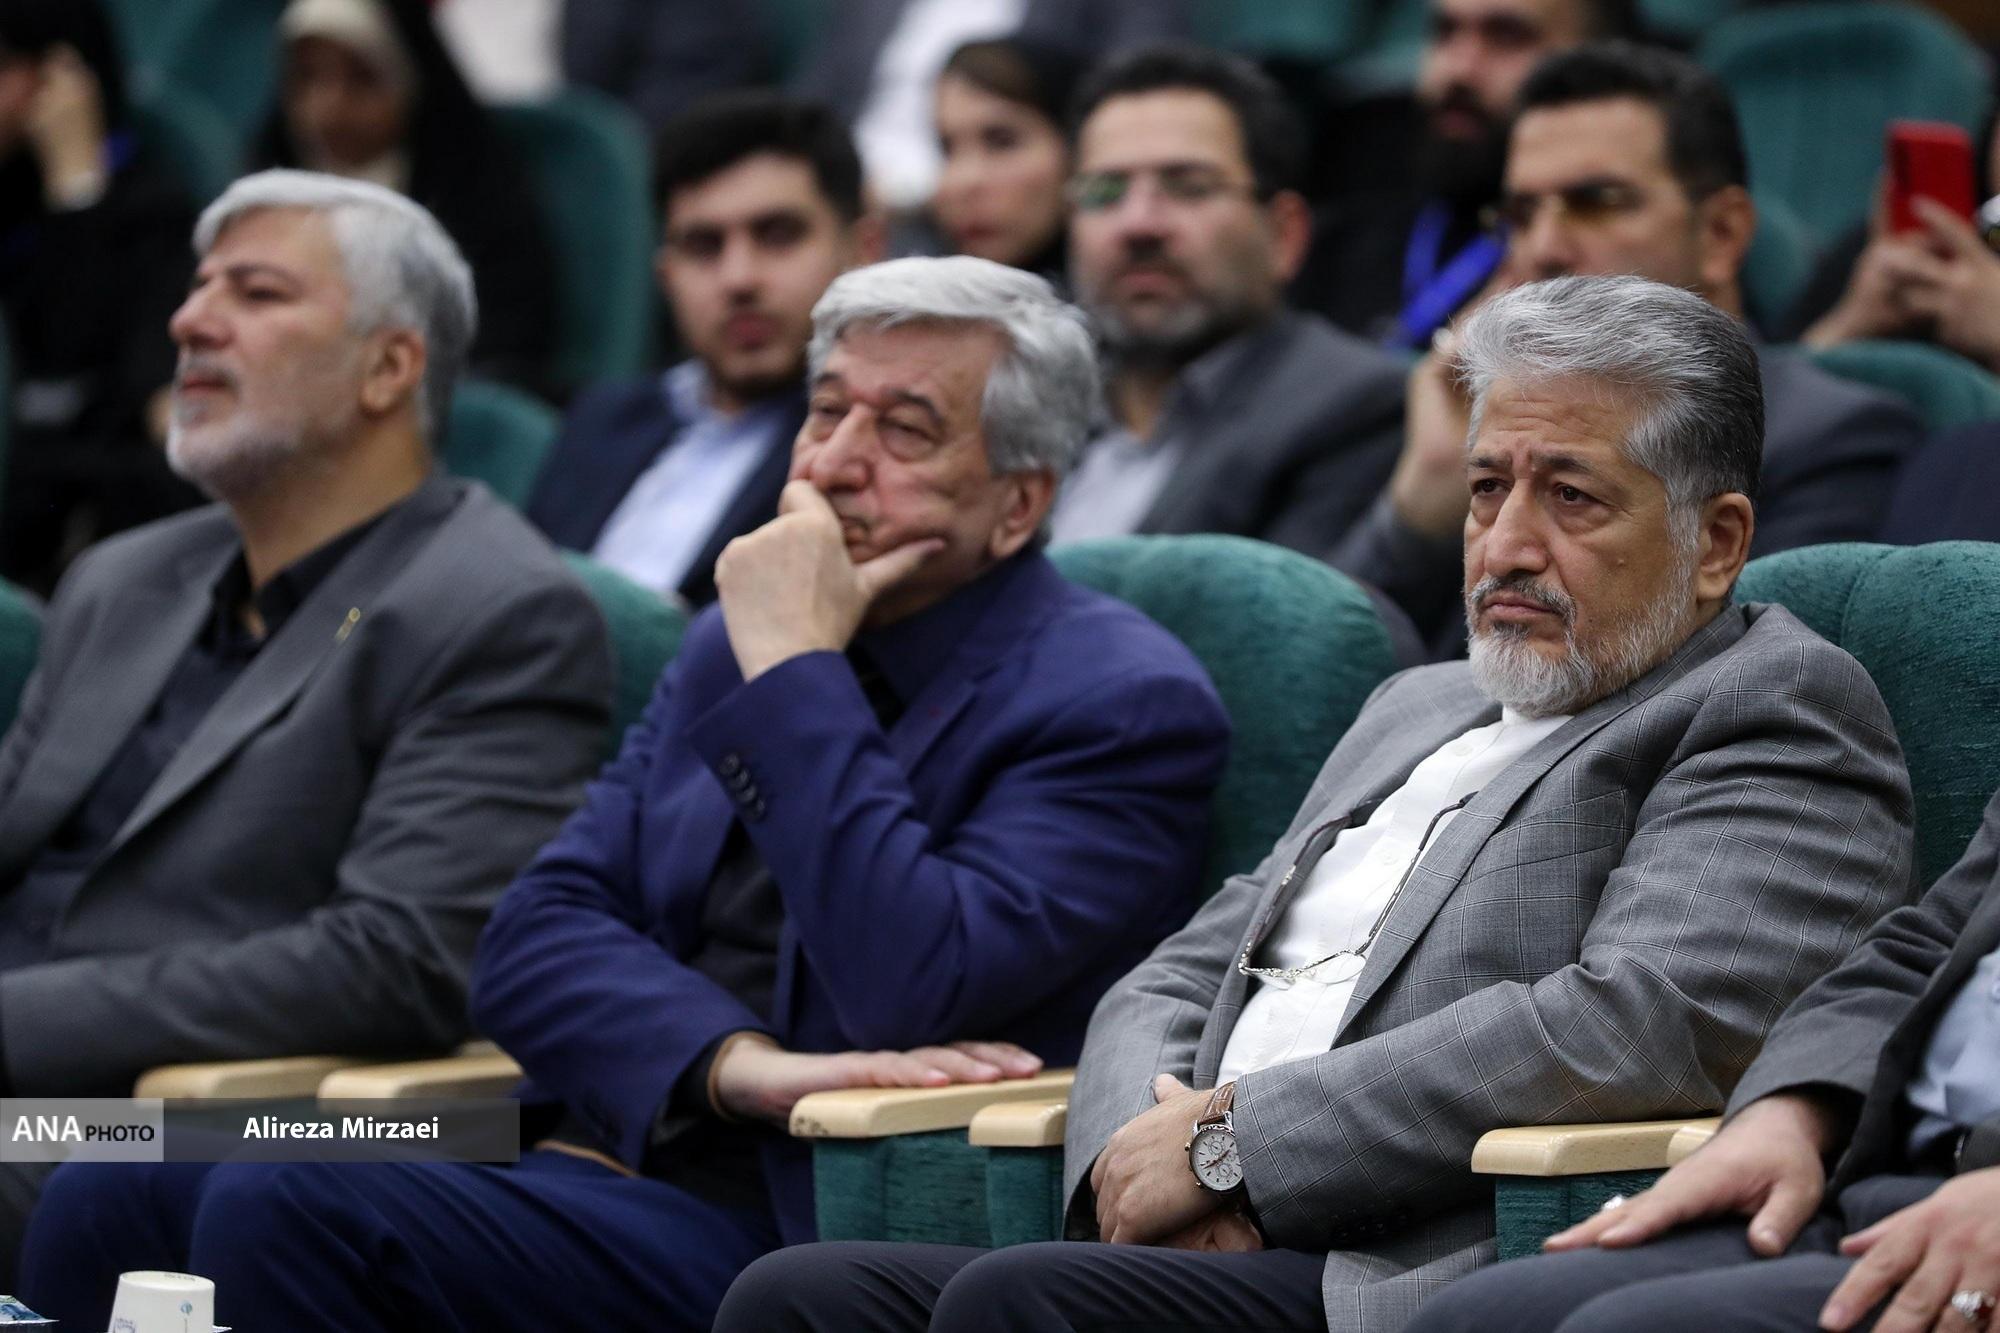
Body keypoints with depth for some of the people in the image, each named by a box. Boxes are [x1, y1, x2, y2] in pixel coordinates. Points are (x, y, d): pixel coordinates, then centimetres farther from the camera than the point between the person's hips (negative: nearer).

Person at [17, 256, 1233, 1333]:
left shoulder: (1124, 704, -4)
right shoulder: (732, 648, 19)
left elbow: (911, 995, -19)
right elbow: (537, 939, 10)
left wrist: (796, 672, -12)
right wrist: (741, 1063, -10)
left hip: (795, 1235, -8)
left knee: (281, 1208, -26)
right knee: (117, 1200, -13)